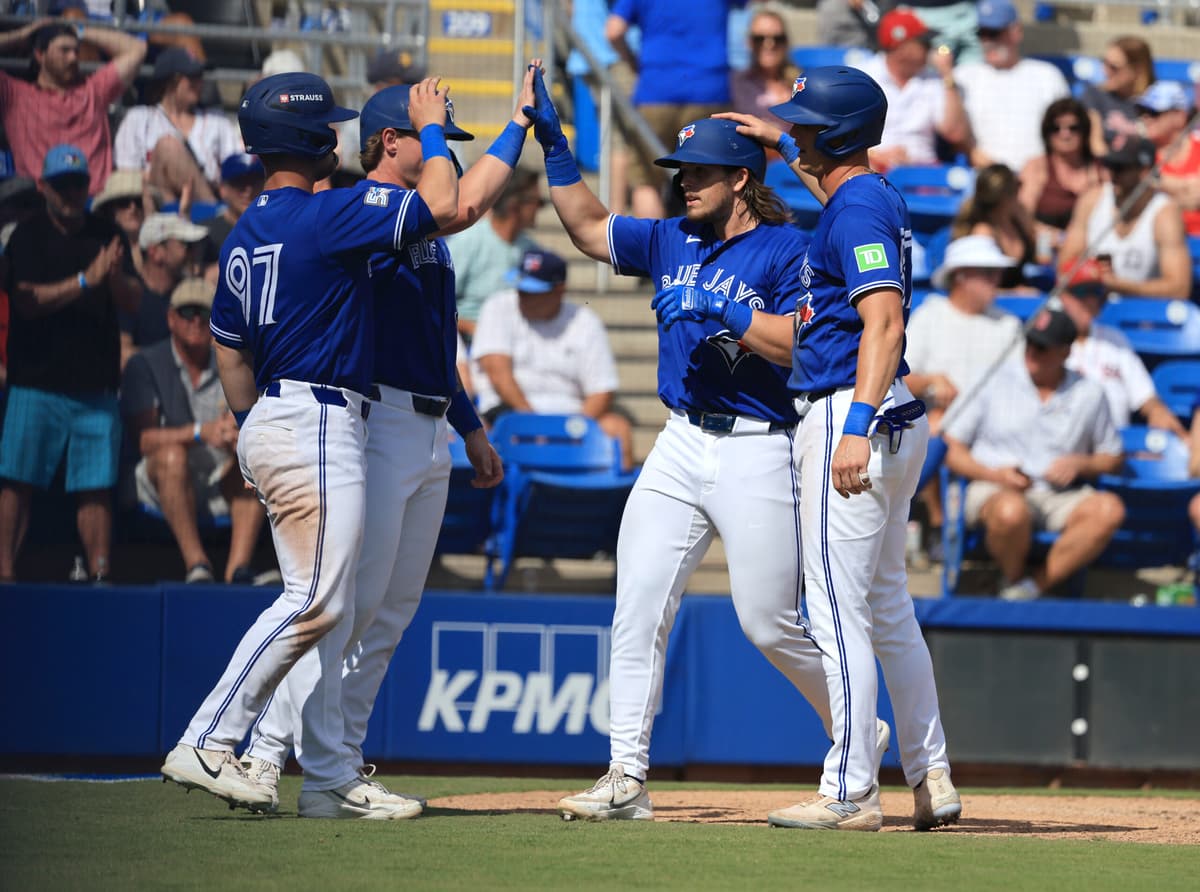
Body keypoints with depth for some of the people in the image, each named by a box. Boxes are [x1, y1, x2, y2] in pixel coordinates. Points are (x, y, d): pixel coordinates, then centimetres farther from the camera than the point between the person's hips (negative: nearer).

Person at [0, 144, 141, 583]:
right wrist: (85, 280, -19)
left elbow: (131, 302, 8)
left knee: (97, 486, 1)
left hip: (96, 382, 3)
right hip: (37, 381, -3)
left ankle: (100, 572, 1)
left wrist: (115, 276, -14)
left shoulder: (106, 235, 11)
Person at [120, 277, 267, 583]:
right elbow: (143, 439, -14)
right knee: (172, 453, -35)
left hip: (220, 486, 3)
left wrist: (236, 434, -28)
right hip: (162, 487, -3)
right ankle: (196, 564, -40)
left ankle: (238, 567, -41)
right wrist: (201, 432, -29)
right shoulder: (145, 365, -1)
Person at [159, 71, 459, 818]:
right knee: (315, 601, -12)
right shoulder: (326, 216, -13)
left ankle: (329, 776, 10)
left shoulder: (243, 236, 14)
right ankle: (207, 743, -15)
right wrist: (433, 130, 2)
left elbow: (230, 352, 19)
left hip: (273, 423, 10)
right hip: (319, 426, -10)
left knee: (328, 608, 11)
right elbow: (442, 206, -14)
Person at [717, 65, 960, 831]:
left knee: (839, 608, -9)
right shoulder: (876, 196, 15)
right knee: (888, 606, 16)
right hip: (897, 423, 11)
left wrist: (857, 425, -34)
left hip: (849, 417, -11)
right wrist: (780, 145, 53)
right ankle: (930, 779, 19)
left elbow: (884, 321, -26)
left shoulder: (856, 211, -15)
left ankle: (851, 791, -9)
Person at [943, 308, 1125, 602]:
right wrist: (994, 474, -11)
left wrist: (1080, 465, -3)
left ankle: (1033, 586, -29)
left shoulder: (1089, 394, 12)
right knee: (1011, 511, -40)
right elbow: (950, 448, 5)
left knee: (1109, 509, -30)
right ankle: (1014, 580, -9)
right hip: (994, 490, -3)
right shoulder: (994, 382, 6)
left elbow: (1113, 458, 20)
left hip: (1061, 495, 3)